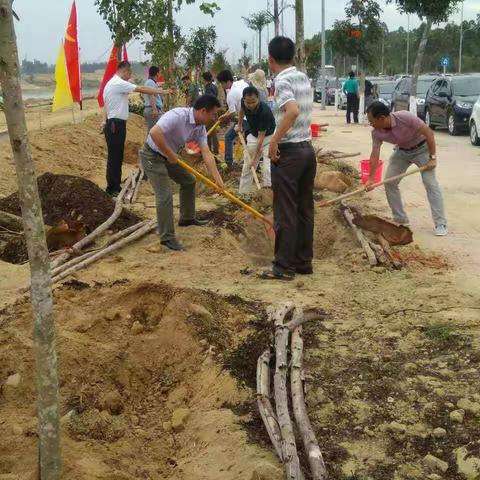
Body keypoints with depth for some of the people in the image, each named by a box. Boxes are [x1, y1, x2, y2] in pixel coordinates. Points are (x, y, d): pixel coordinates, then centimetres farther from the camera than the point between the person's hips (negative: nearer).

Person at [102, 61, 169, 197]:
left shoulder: (112, 83, 18)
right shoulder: (119, 83, -15)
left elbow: (106, 105, 16)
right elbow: (141, 89, -16)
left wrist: (105, 120, 11)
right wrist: (161, 91, -11)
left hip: (114, 124, 10)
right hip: (115, 125, -10)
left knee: (117, 157, 14)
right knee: (114, 157, -5)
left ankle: (115, 186, 20)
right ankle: (112, 188, 0)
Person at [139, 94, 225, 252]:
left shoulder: (200, 128, -3)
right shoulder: (178, 115, -30)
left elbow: (206, 153, -5)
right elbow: (155, 133, -39)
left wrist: (217, 178, -12)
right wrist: (170, 155, -29)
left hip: (169, 156, 9)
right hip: (152, 156, -9)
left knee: (188, 180, 19)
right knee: (165, 195, -13)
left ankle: (187, 218, 36)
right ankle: (167, 237, -3)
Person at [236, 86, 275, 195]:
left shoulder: (265, 112, -36)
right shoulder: (244, 103, -20)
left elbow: (261, 137, -32)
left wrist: (255, 158, -30)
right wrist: (239, 124, 10)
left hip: (268, 137, -6)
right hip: (253, 136, 6)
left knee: (268, 169, -19)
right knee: (247, 168, 9)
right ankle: (243, 194, 19)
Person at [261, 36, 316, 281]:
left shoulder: (282, 81, -13)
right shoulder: (303, 77, 11)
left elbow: (292, 111, -29)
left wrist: (274, 140, -23)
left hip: (288, 152, -8)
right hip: (307, 149, 8)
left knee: (285, 212, -2)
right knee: (304, 210, 11)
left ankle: (284, 267, 4)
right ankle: (303, 261, 17)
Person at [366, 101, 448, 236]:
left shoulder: (405, 118, -35)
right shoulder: (376, 133, -19)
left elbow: (429, 133, -28)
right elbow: (375, 154, -14)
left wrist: (432, 158, -25)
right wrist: (371, 179, -22)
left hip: (421, 148, -5)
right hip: (402, 151, 6)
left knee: (430, 183, -14)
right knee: (389, 182, -2)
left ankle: (441, 224, -11)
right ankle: (400, 219, 10)